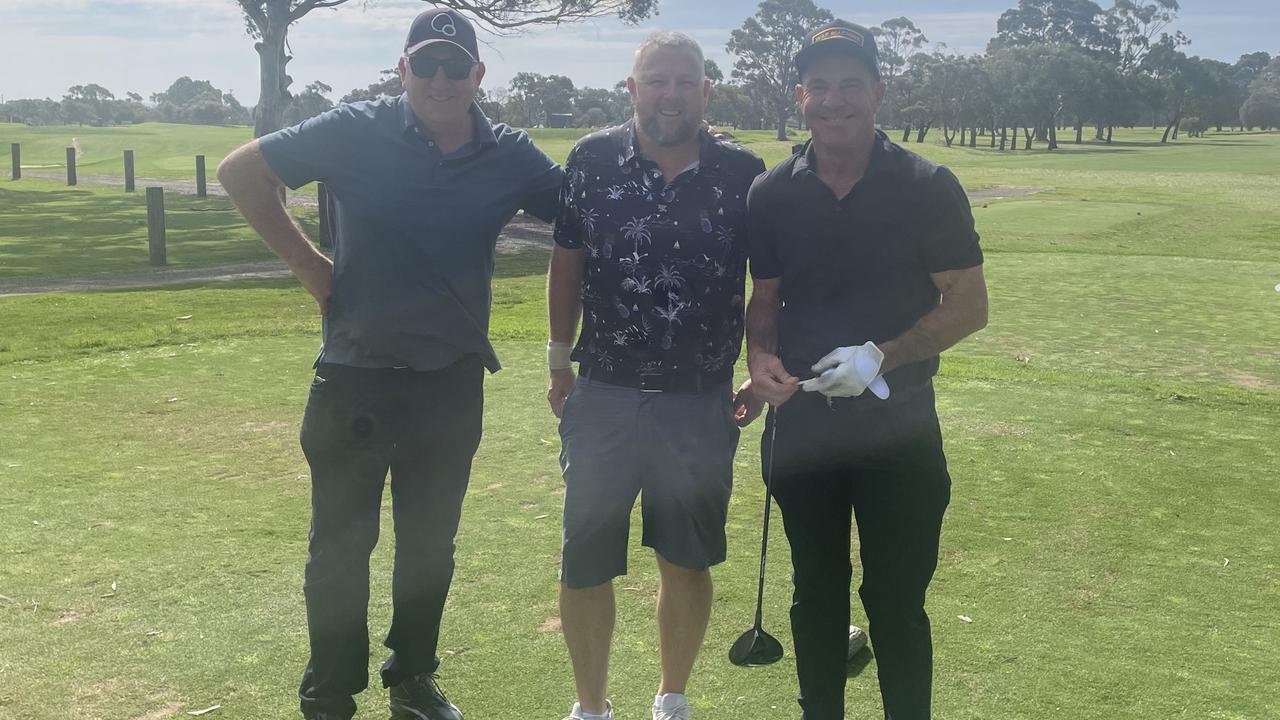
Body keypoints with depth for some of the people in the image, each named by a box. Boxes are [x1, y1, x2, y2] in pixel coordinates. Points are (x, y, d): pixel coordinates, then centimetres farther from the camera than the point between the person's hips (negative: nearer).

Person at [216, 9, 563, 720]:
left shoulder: (510, 156, -3)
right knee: (340, 546, 9)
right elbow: (242, 171, -1)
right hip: (356, 376, -2)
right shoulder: (359, 132, -8)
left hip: (453, 384, 2)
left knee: (431, 546, 16)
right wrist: (309, 264, -5)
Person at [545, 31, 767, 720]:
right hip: (603, 398, 0)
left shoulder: (742, 172, -4)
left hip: (702, 405, 0)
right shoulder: (592, 160, -2)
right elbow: (567, 263, 8)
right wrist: (559, 360, 9)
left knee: (687, 563, 13)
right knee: (584, 565, 7)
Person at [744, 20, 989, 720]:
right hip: (801, 422, 3)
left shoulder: (927, 187, -7)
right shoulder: (772, 192, 2)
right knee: (816, 593, 17)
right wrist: (761, 358, -10)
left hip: (897, 428, -3)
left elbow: (968, 306, -6)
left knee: (896, 603, 4)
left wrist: (880, 356, -18)